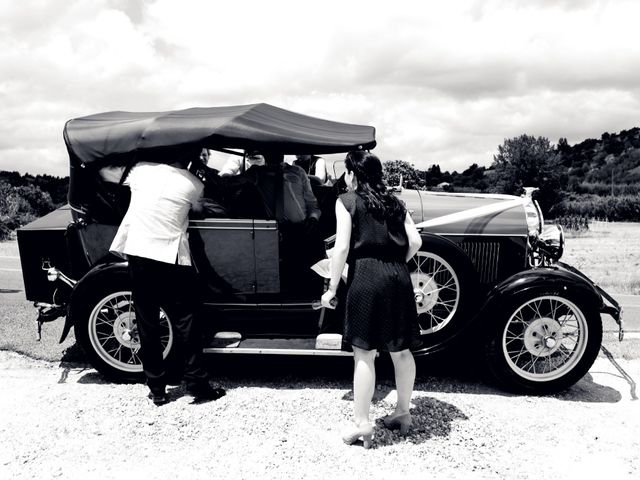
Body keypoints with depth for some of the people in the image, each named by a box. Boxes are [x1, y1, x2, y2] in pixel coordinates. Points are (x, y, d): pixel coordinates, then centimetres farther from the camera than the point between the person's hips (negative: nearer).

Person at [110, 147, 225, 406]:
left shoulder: (141, 170, 4)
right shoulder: (193, 184, -4)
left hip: (138, 254, 3)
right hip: (171, 259, -3)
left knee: (147, 324, 11)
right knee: (184, 323, 7)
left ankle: (157, 389, 20)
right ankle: (197, 383, 15)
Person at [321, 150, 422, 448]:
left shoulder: (346, 200, 1)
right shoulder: (394, 202, 16)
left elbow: (342, 247, -7)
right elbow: (415, 242, 8)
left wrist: (332, 287, -1)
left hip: (366, 277, -6)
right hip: (398, 277, 6)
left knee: (364, 353, 1)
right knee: (401, 350, 15)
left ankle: (362, 424, 8)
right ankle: (402, 412, 30)